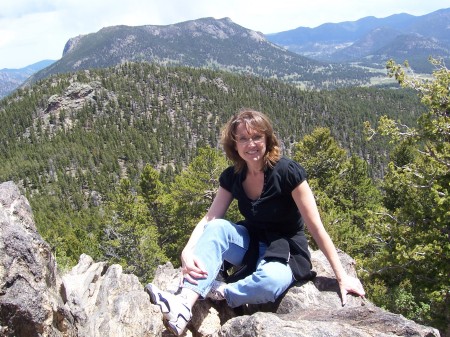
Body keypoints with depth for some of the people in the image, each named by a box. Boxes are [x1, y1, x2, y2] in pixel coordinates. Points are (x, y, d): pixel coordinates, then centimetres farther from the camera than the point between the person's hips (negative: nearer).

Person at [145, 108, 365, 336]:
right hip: (252, 245, 4)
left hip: (286, 251, -4)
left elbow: (316, 228, -18)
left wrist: (341, 276, -17)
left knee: (270, 281, -39)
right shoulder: (231, 177, -6)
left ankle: (219, 293, -15)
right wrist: (187, 251, -31)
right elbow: (209, 220, -12)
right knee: (218, 228, -27)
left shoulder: (288, 172, -21)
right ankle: (182, 309, -36)